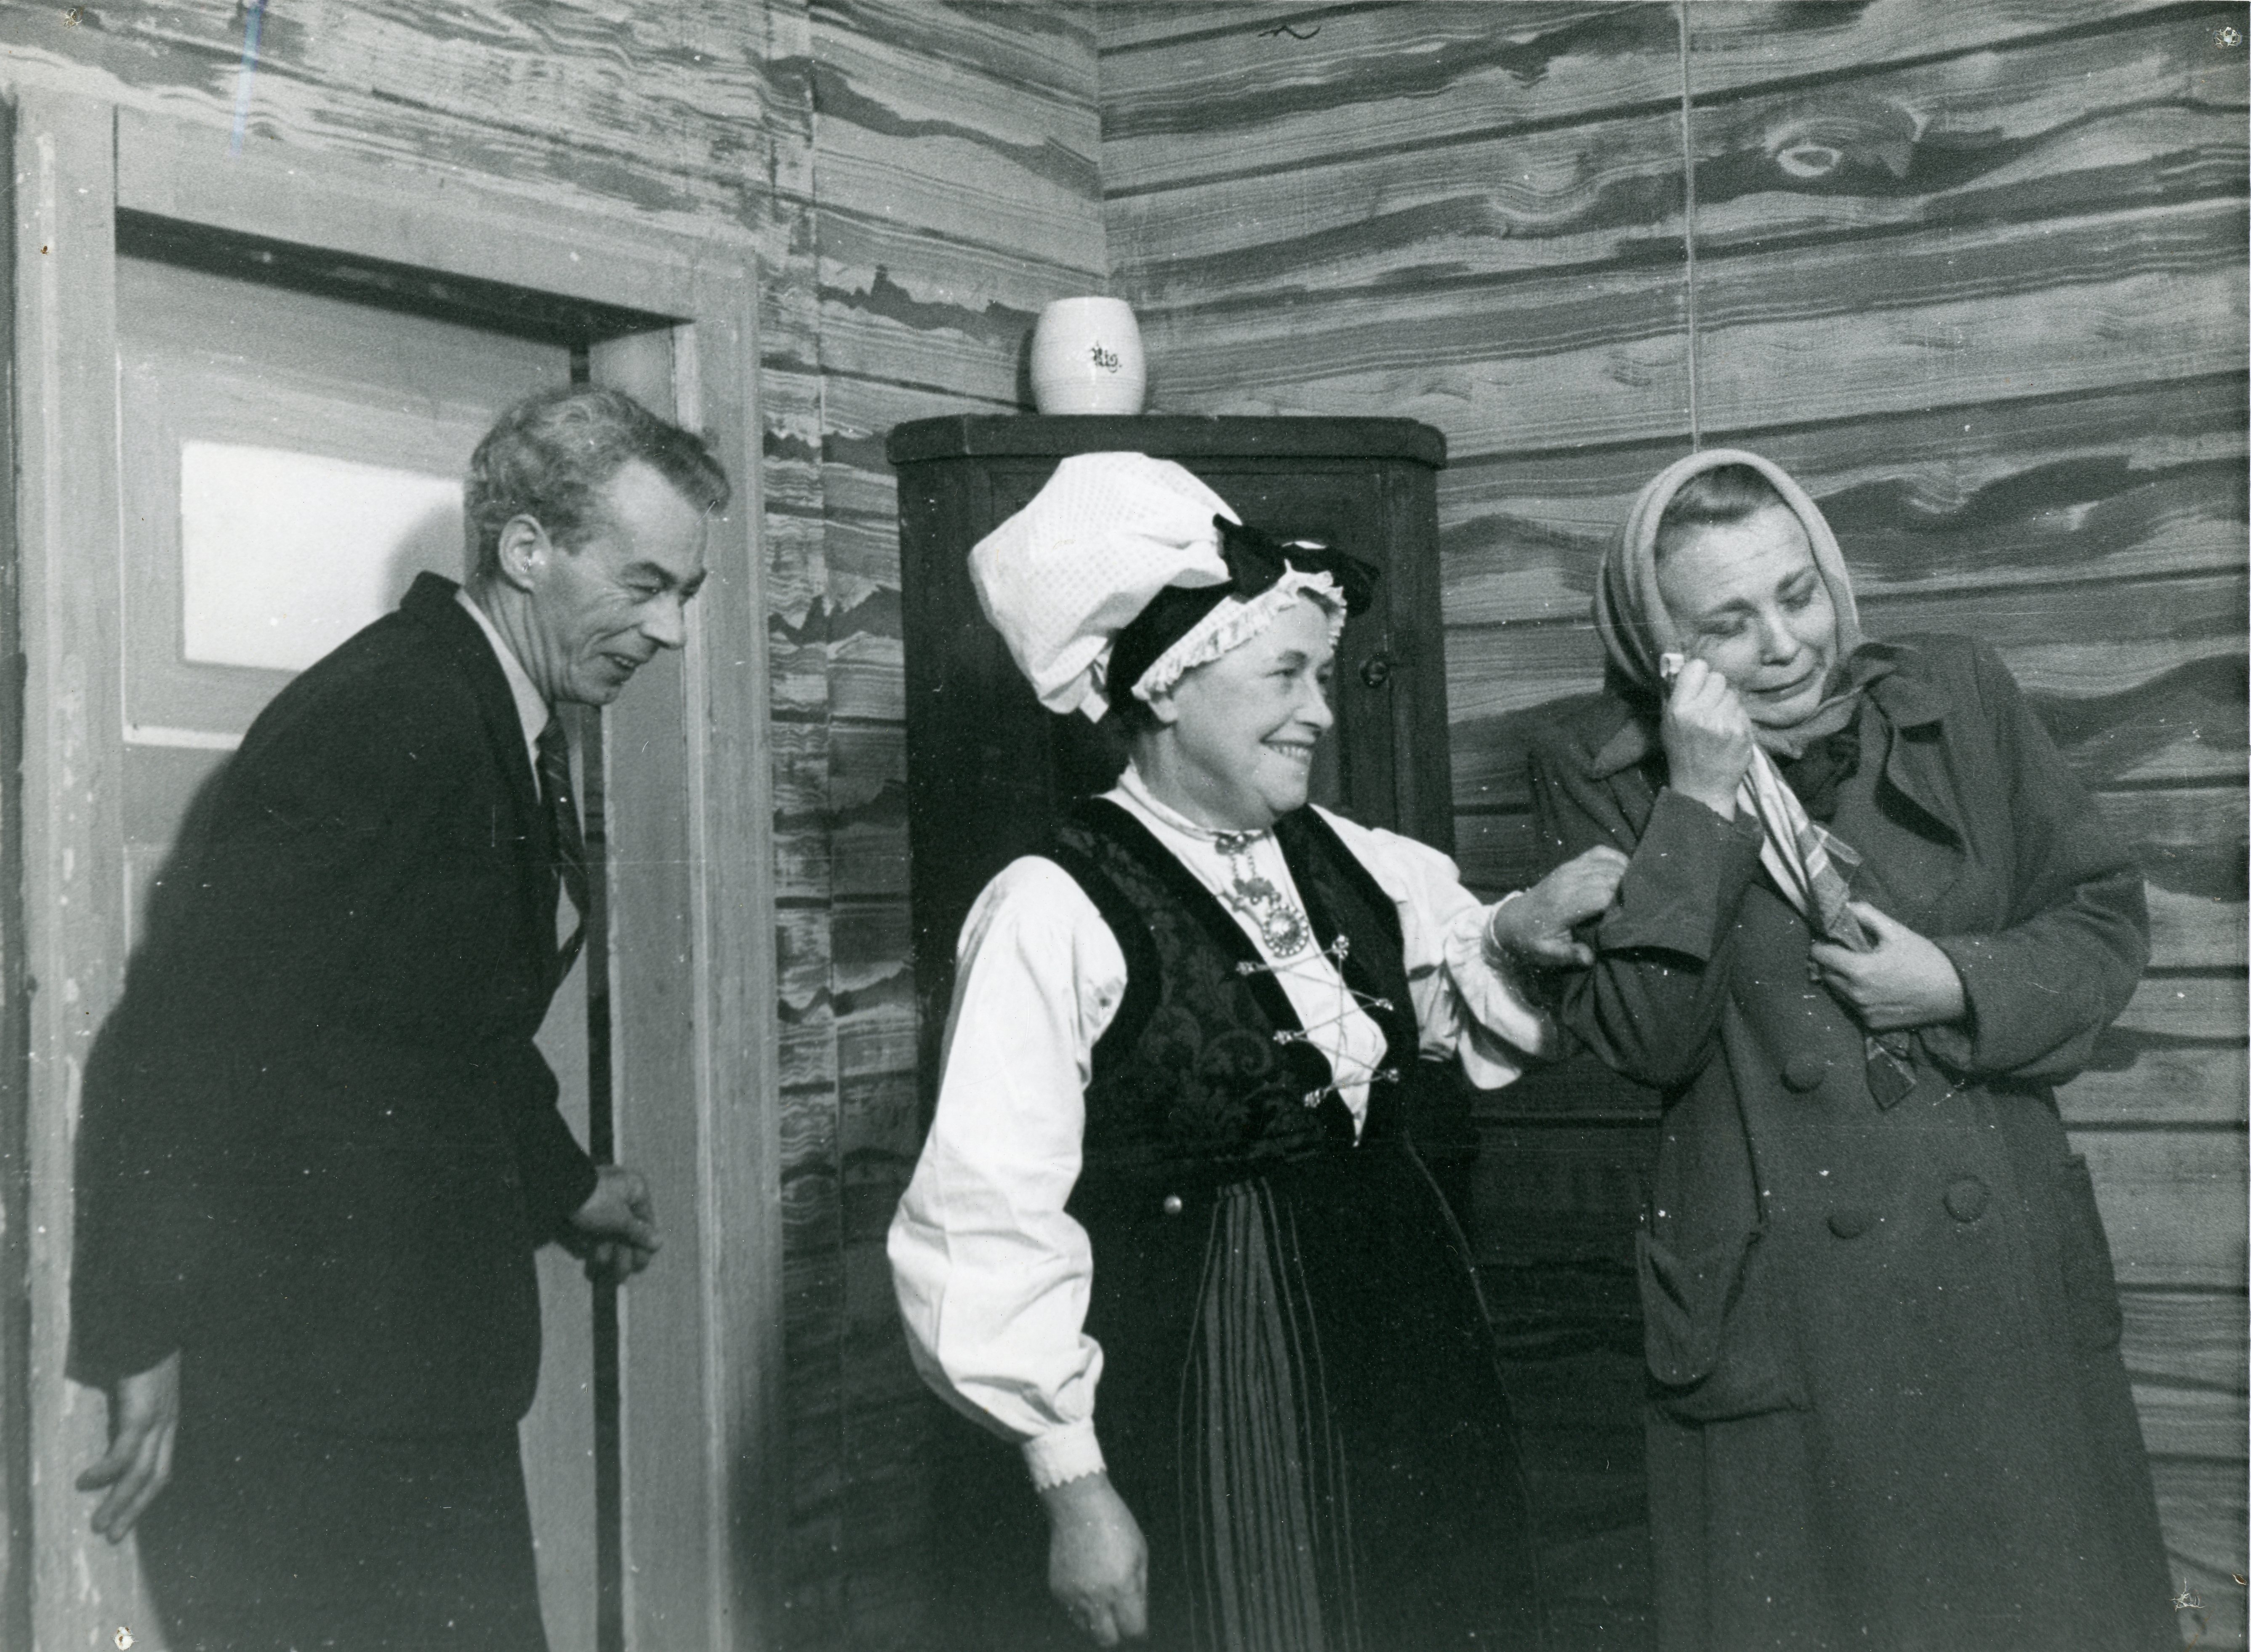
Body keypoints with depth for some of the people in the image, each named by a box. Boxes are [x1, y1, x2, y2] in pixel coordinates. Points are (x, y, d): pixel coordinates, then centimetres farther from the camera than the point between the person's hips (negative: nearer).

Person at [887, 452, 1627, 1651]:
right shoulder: (1055, 913, -14)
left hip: (1406, 1376, 6)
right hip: (1195, 1409, -6)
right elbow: (991, 1229, -15)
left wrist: (1523, 931, -3)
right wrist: (1072, 1481, -16)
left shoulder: (1354, 866, 5)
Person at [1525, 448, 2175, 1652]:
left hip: (2007, 1279, 3)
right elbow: (1641, 1041, -12)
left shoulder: (1956, 694, 2)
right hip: (1782, 1315, -2)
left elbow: (2105, 918, 8)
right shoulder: (1596, 768, -4)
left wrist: (1961, 985, -10)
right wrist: (1701, 804, -18)